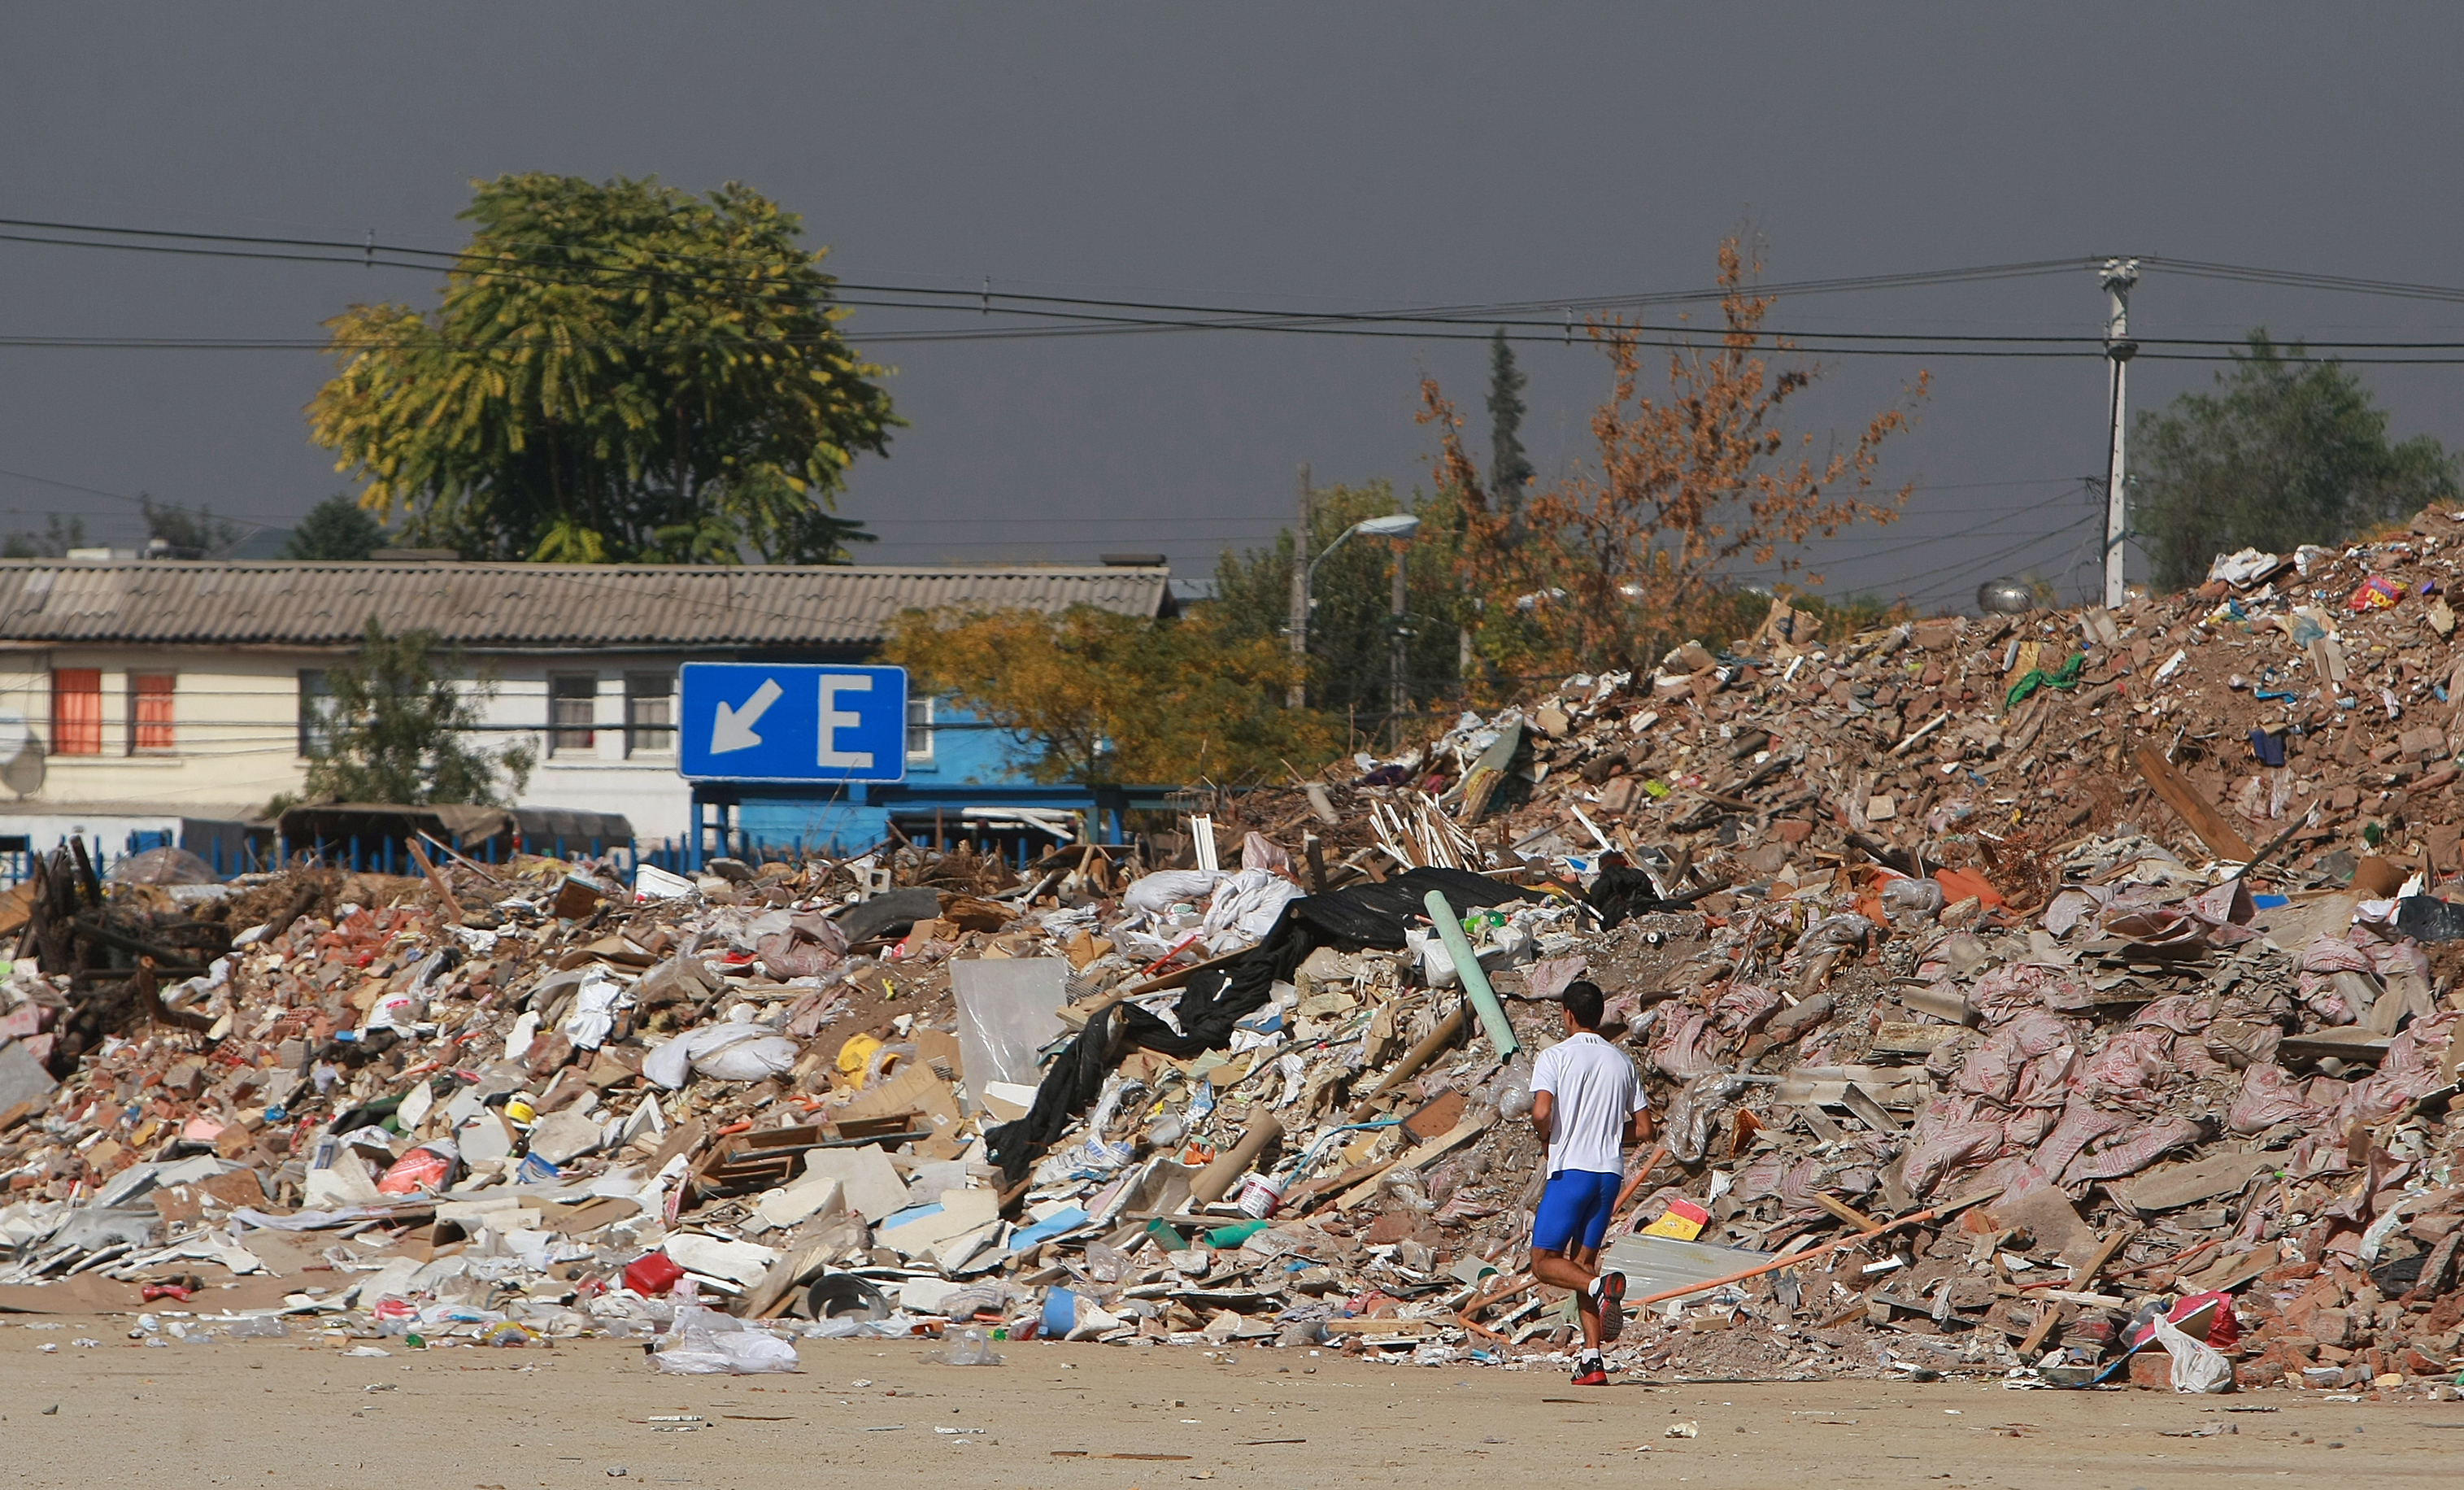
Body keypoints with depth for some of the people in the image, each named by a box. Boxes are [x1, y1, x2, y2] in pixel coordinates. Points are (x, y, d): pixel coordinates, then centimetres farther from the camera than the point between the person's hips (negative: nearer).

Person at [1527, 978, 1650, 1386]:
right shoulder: (1622, 1061, 11)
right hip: (1610, 1173, 5)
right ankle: (1592, 1360, 2)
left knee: (1545, 1261, 1)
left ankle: (1601, 1287, -28)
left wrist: (1546, 1137, 3)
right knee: (1582, 1261, 12)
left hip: (1571, 1170, -5)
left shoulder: (1556, 1057, -5)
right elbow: (1642, 1129, 10)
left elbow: (1541, 1112, -19)